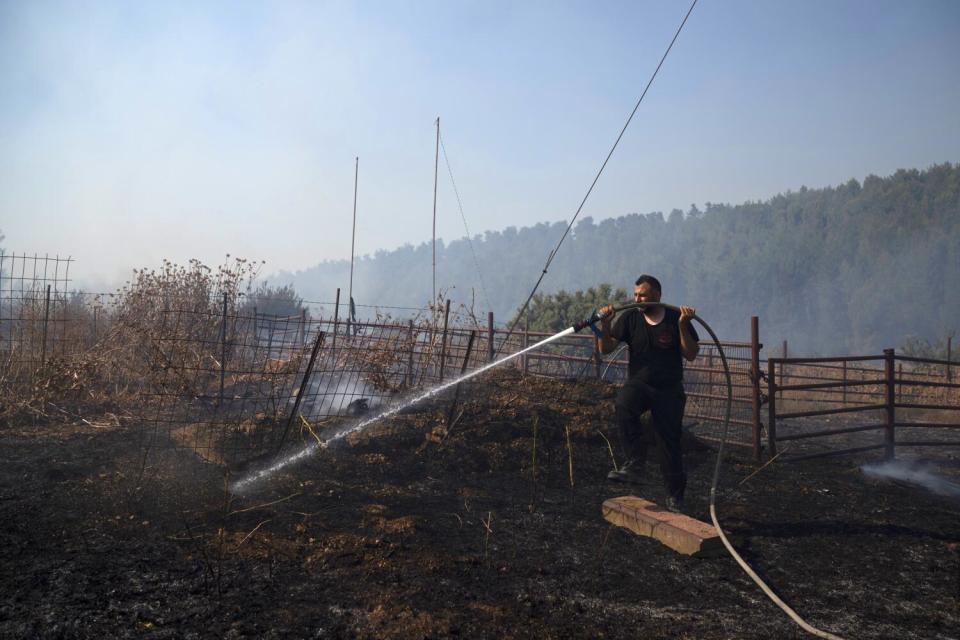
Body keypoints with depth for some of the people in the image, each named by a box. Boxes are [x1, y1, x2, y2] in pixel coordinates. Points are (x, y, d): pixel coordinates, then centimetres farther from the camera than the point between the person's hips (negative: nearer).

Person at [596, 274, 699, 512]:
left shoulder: (675, 319, -3)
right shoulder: (629, 318, 0)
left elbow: (691, 355, -7)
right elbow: (606, 349, -2)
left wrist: (683, 325, -19)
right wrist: (604, 324, -19)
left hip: (669, 389, 0)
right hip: (638, 384, 1)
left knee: (669, 442, 2)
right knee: (624, 404, -34)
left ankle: (675, 496, 20)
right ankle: (635, 464, -27)